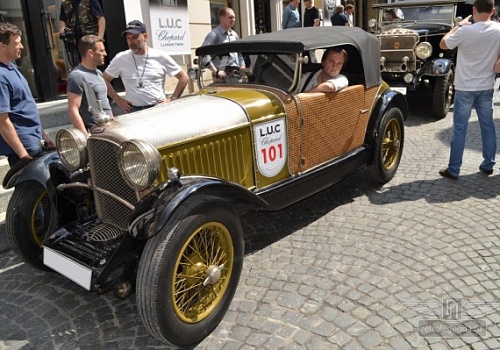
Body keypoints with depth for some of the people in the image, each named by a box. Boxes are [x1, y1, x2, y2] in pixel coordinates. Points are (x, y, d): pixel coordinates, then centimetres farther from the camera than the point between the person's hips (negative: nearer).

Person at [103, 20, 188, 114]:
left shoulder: (160, 57, 2)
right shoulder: (120, 59, 6)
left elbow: (184, 77, 7)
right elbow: (105, 80, 14)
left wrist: (172, 99, 0)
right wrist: (118, 100, 4)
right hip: (133, 111, 1)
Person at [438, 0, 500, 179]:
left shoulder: (465, 31, -17)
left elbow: (443, 44, -1)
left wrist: (459, 25, 8)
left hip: (465, 88, -4)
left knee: (460, 129, 1)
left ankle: (453, 170, 5)